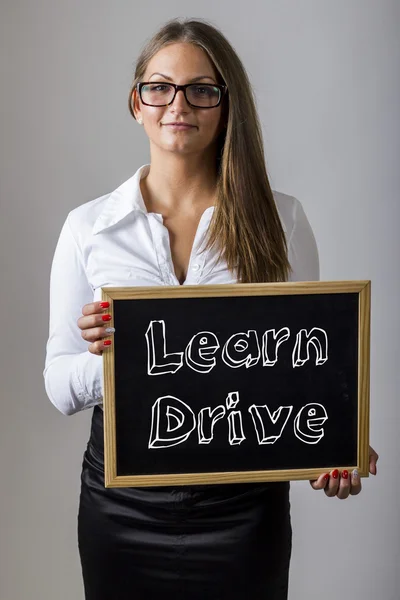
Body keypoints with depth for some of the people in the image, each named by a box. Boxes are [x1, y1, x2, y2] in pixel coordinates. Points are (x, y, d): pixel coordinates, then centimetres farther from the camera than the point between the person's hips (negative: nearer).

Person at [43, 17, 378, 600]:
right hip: (122, 501, 1)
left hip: (243, 502, 0)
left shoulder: (280, 219, -1)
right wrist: (107, 355, -21)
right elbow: (59, 386, 0)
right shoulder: (88, 226, -1)